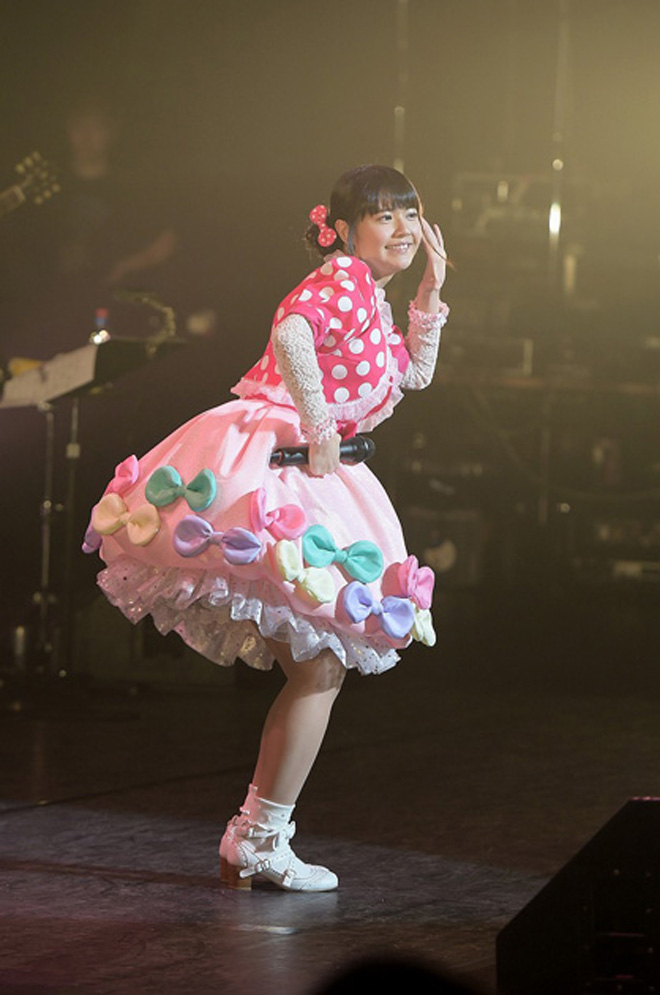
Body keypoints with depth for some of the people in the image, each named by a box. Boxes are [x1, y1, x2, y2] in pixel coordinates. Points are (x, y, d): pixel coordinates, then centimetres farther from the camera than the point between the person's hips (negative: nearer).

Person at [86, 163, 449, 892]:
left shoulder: (371, 299, 21)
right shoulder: (342, 278, -9)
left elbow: (415, 374, 34)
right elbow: (291, 332, -30)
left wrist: (431, 291, 23)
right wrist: (320, 432, -24)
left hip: (302, 479, 11)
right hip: (265, 468, -11)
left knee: (319, 669, 13)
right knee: (319, 668, -8)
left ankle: (256, 841, 16)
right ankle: (261, 842, -5)